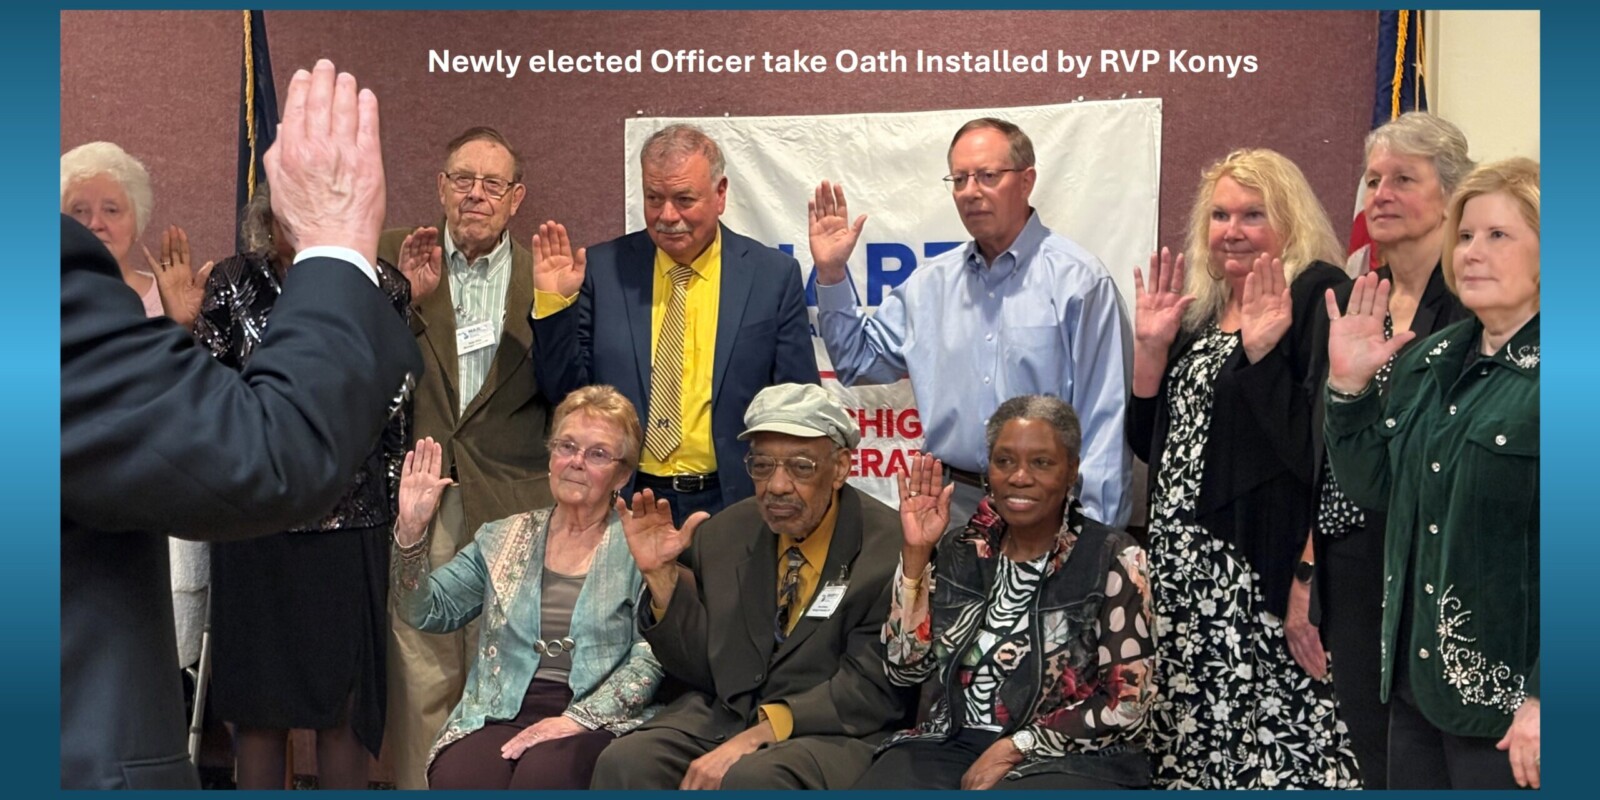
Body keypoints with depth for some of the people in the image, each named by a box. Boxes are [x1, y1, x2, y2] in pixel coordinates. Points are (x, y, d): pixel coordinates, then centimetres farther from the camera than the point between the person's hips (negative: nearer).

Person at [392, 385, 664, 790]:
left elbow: (651, 658, -4)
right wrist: (411, 533, -3)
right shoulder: (503, 537, 17)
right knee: (456, 781, -28)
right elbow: (428, 612, 12)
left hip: (596, 723, -3)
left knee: (542, 777, -34)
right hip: (499, 714, 3)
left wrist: (577, 719, -14)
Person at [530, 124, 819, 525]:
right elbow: (564, 388, 3)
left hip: (733, 506, 0)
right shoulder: (603, 270, 1)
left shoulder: (774, 275, -2)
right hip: (623, 503, 1)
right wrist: (555, 302, -11)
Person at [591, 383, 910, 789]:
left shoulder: (887, 546, -10)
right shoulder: (724, 534, 7)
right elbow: (700, 671, 9)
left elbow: (873, 686, -14)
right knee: (624, 763, -20)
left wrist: (760, 734, -23)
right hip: (723, 714, 5)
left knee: (751, 779, -34)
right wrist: (662, 575, -5)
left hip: (832, 731, -5)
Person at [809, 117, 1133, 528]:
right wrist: (832, 275, 2)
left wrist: (1094, 527, -13)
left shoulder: (1077, 278, -7)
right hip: (955, 503, 4)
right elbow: (860, 362, 13)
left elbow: (1106, 416, -9)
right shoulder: (931, 282, 8)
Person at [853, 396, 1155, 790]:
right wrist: (916, 552, -6)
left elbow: (1126, 703, -7)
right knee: (879, 786, -23)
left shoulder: (1114, 560, -4)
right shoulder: (962, 548, 7)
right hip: (955, 743, 4)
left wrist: (1015, 749, -14)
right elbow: (906, 668, 2)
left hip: (1070, 758, -3)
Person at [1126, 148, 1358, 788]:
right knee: (1197, 739, 13)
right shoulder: (1198, 310, 14)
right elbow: (1149, 442, 13)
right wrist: (1151, 346, 4)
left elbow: (1318, 443, -17)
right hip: (1187, 570, 7)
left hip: (1265, 570, -7)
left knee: (1274, 751, -4)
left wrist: (1262, 351, -21)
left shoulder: (1315, 297, -7)